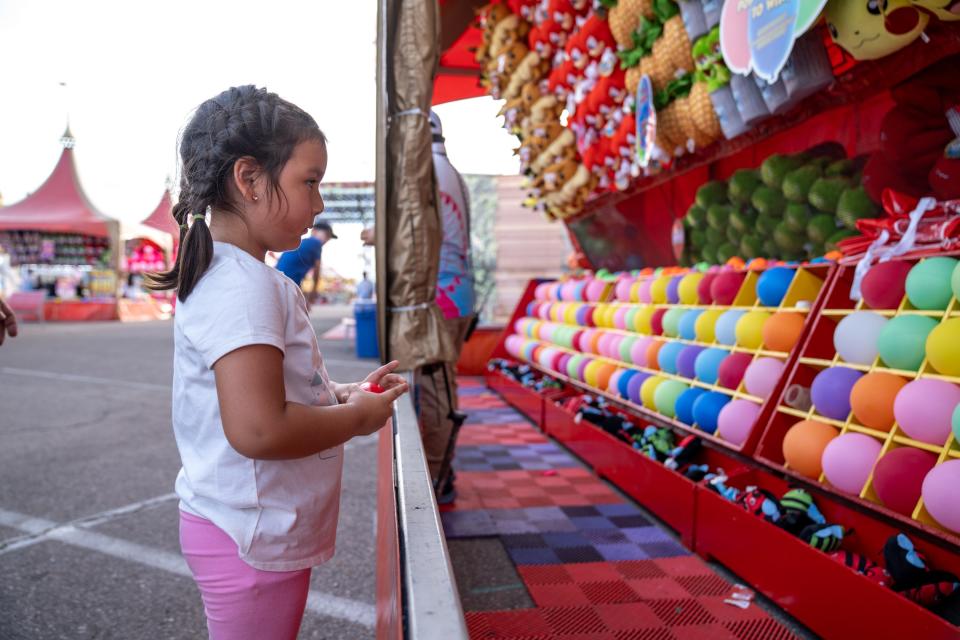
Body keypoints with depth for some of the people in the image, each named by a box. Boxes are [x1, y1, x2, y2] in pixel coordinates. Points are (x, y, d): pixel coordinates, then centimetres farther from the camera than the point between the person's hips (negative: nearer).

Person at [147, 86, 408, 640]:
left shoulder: (233, 277, 9)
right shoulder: (245, 287, -24)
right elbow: (259, 429, -32)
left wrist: (345, 394, 5)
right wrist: (358, 416, -17)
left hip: (265, 531, 10)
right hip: (251, 541, -10)